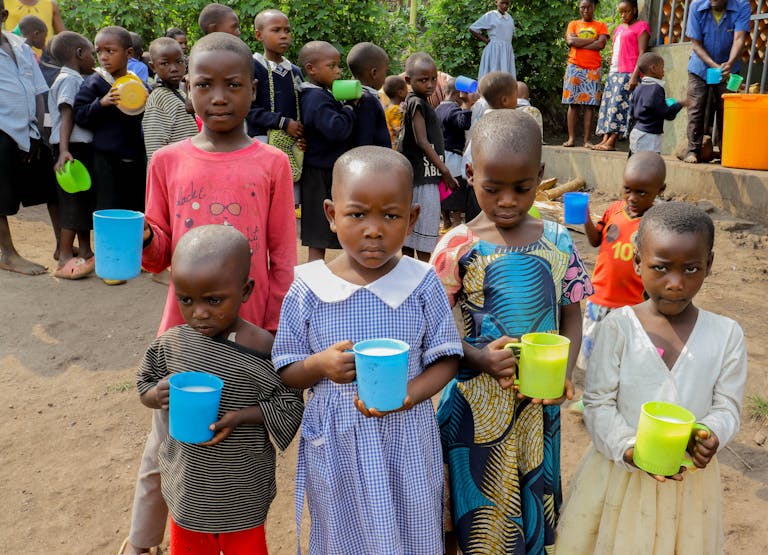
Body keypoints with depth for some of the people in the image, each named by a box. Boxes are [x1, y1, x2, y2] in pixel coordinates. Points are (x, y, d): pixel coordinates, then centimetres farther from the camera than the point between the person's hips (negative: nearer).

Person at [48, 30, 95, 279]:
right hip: (73, 148, -10)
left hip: (84, 146, 10)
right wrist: (63, 150, -32)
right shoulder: (69, 79, -12)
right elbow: (66, 115, -23)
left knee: (86, 199, 14)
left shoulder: (78, 79, 18)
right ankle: (65, 257, -5)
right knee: (73, 201, -8)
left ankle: (85, 252, 23)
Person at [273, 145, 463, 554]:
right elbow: (286, 372, -2)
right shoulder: (307, 289, -9)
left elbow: (444, 361, -4)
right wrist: (320, 366, -23)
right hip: (335, 448, 1)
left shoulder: (422, 284, -9)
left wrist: (407, 395, -22)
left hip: (406, 446, 0)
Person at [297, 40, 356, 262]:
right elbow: (336, 129, -28)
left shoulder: (320, 95, 14)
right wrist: (350, 106, -13)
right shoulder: (318, 98, -16)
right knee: (318, 243, -5)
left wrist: (348, 103, 5)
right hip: (321, 175, -10)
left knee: (318, 242, 15)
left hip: (324, 172, 10)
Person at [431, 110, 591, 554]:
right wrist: (479, 358, -23)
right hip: (477, 407, -2)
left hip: (540, 406, 3)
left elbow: (571, 315, 6)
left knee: (532, 507, 19)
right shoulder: (458, 247, -11)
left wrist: (563, 372, -11)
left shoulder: (557, 241, -2)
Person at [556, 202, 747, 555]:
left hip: (690, 481, 1)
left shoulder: (726, 334, -5)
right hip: (619, 471, -1)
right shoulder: (619, 326, -10)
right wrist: (628, 448, -22)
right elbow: (598, 403, -8)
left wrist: (710, 435, -23)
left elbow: (727, 407, -2)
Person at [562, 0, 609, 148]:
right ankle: (571, 138, -2)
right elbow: (570, 41, -6)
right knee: (573, 103, -3)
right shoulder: (573, 24, 12)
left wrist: (579, 43, -7)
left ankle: (587, 140, -5)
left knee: (590, 104, -4)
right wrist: (592, 40, -5)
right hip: (574, 67, 0)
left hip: (593, 69, 0)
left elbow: (601, 44, -7)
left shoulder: (600, 26, 10)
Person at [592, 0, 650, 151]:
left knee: (619, 105, -13)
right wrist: (610, 72, 15)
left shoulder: (641, 26, 1)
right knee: (608, 104, 0)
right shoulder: (618, 28, 22)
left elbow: (642, 53, -8)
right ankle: (605, 139, -3)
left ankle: (611, 142, -17)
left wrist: (635, 75, -17)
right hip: (614, 72, 8)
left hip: (628, 73, -8)